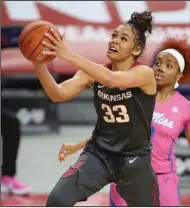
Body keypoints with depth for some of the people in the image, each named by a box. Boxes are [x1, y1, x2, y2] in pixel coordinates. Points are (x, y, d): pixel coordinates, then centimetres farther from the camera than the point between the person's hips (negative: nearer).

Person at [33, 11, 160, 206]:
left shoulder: (145, 74, -17)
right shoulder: (95, 72, -3)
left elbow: (111, 79, -37)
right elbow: (58, 94, -16)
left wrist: (69, 56, -47)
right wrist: (38, 63, -33)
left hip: (134, 159, -3)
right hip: (99, 153, 3)